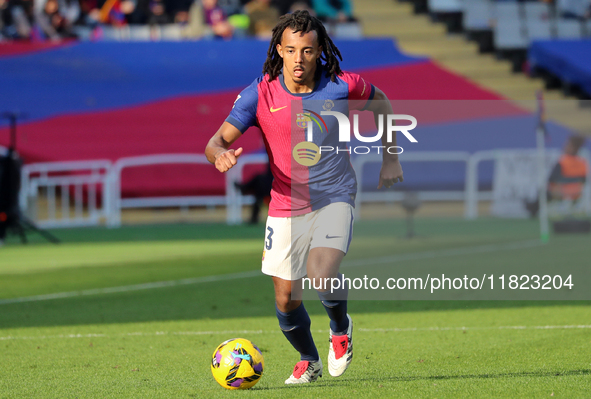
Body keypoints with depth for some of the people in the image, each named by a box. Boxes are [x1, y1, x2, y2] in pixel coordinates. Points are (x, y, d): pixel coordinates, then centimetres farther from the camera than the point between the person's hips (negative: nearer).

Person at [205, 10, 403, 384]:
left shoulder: (340, 86, -10)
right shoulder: (260, 94, -10)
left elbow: (380, 101, 13)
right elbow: (217, 142, -10)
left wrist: (391, 158, 12)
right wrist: (221, 154, -35)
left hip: (334, 199, -2)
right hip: (286, 207, 2)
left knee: (320, 276, -25)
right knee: (287, 300, 3)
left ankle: (341, 328, 9)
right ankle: (309, 361, 33)